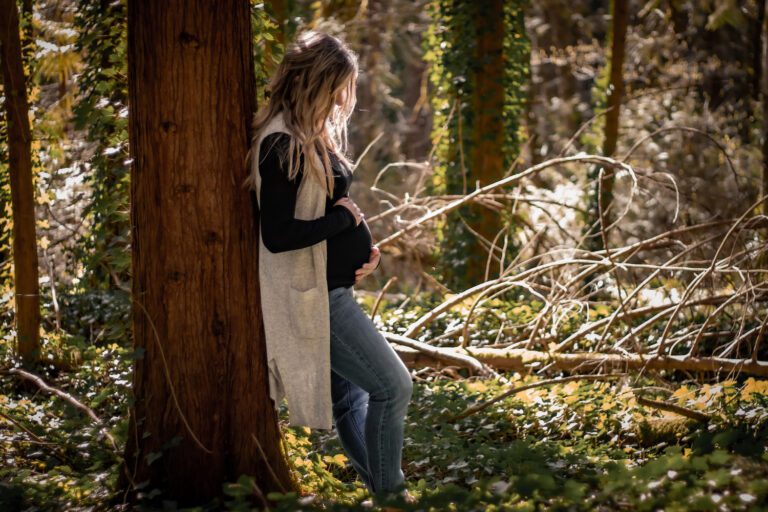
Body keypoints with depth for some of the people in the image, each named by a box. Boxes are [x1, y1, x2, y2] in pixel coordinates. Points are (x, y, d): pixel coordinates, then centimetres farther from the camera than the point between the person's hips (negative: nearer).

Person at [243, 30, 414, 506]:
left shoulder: (317, 133, 9)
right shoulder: (281, 144, -21)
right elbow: (277, 235, -25)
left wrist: (365, 247, 2)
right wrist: (343, 218, -16)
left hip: (336, 288, 10)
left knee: (348, 395, 16)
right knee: (394, 386, -5)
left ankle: (378, 487, 26)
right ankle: (389, 493, 8)